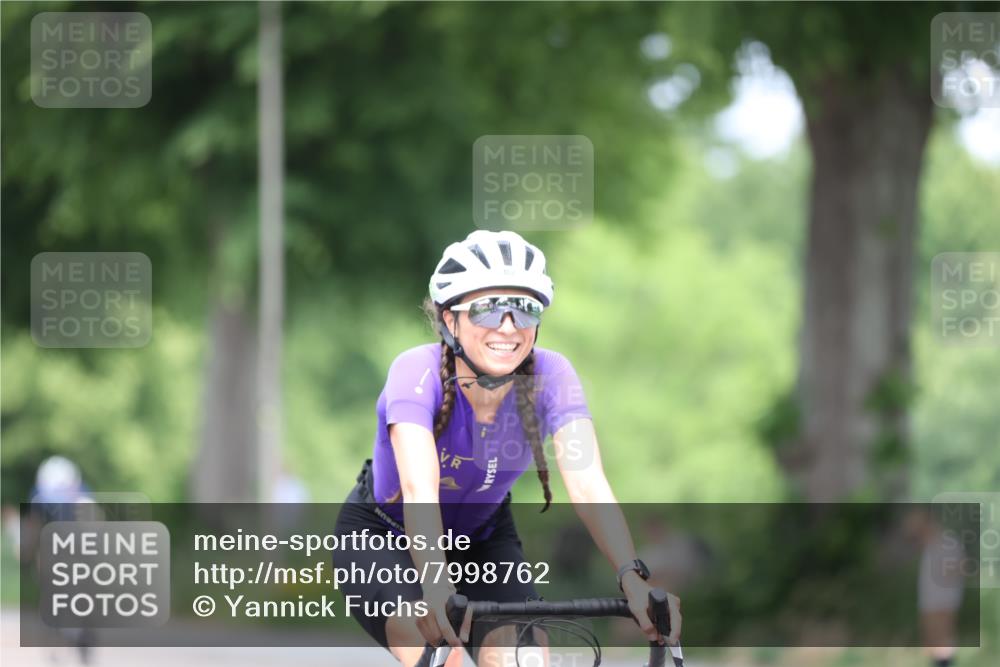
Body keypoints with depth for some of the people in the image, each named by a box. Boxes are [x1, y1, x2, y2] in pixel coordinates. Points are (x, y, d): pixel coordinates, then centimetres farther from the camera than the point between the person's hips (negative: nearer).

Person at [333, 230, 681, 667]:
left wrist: (632, 578, -50)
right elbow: (419, 490, -46)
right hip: (384, 535, -3)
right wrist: (435, 582, -63)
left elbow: (587, 484, -33)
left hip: (481, 540, 3)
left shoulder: (549, 375, -22)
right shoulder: (419, 373, -31)